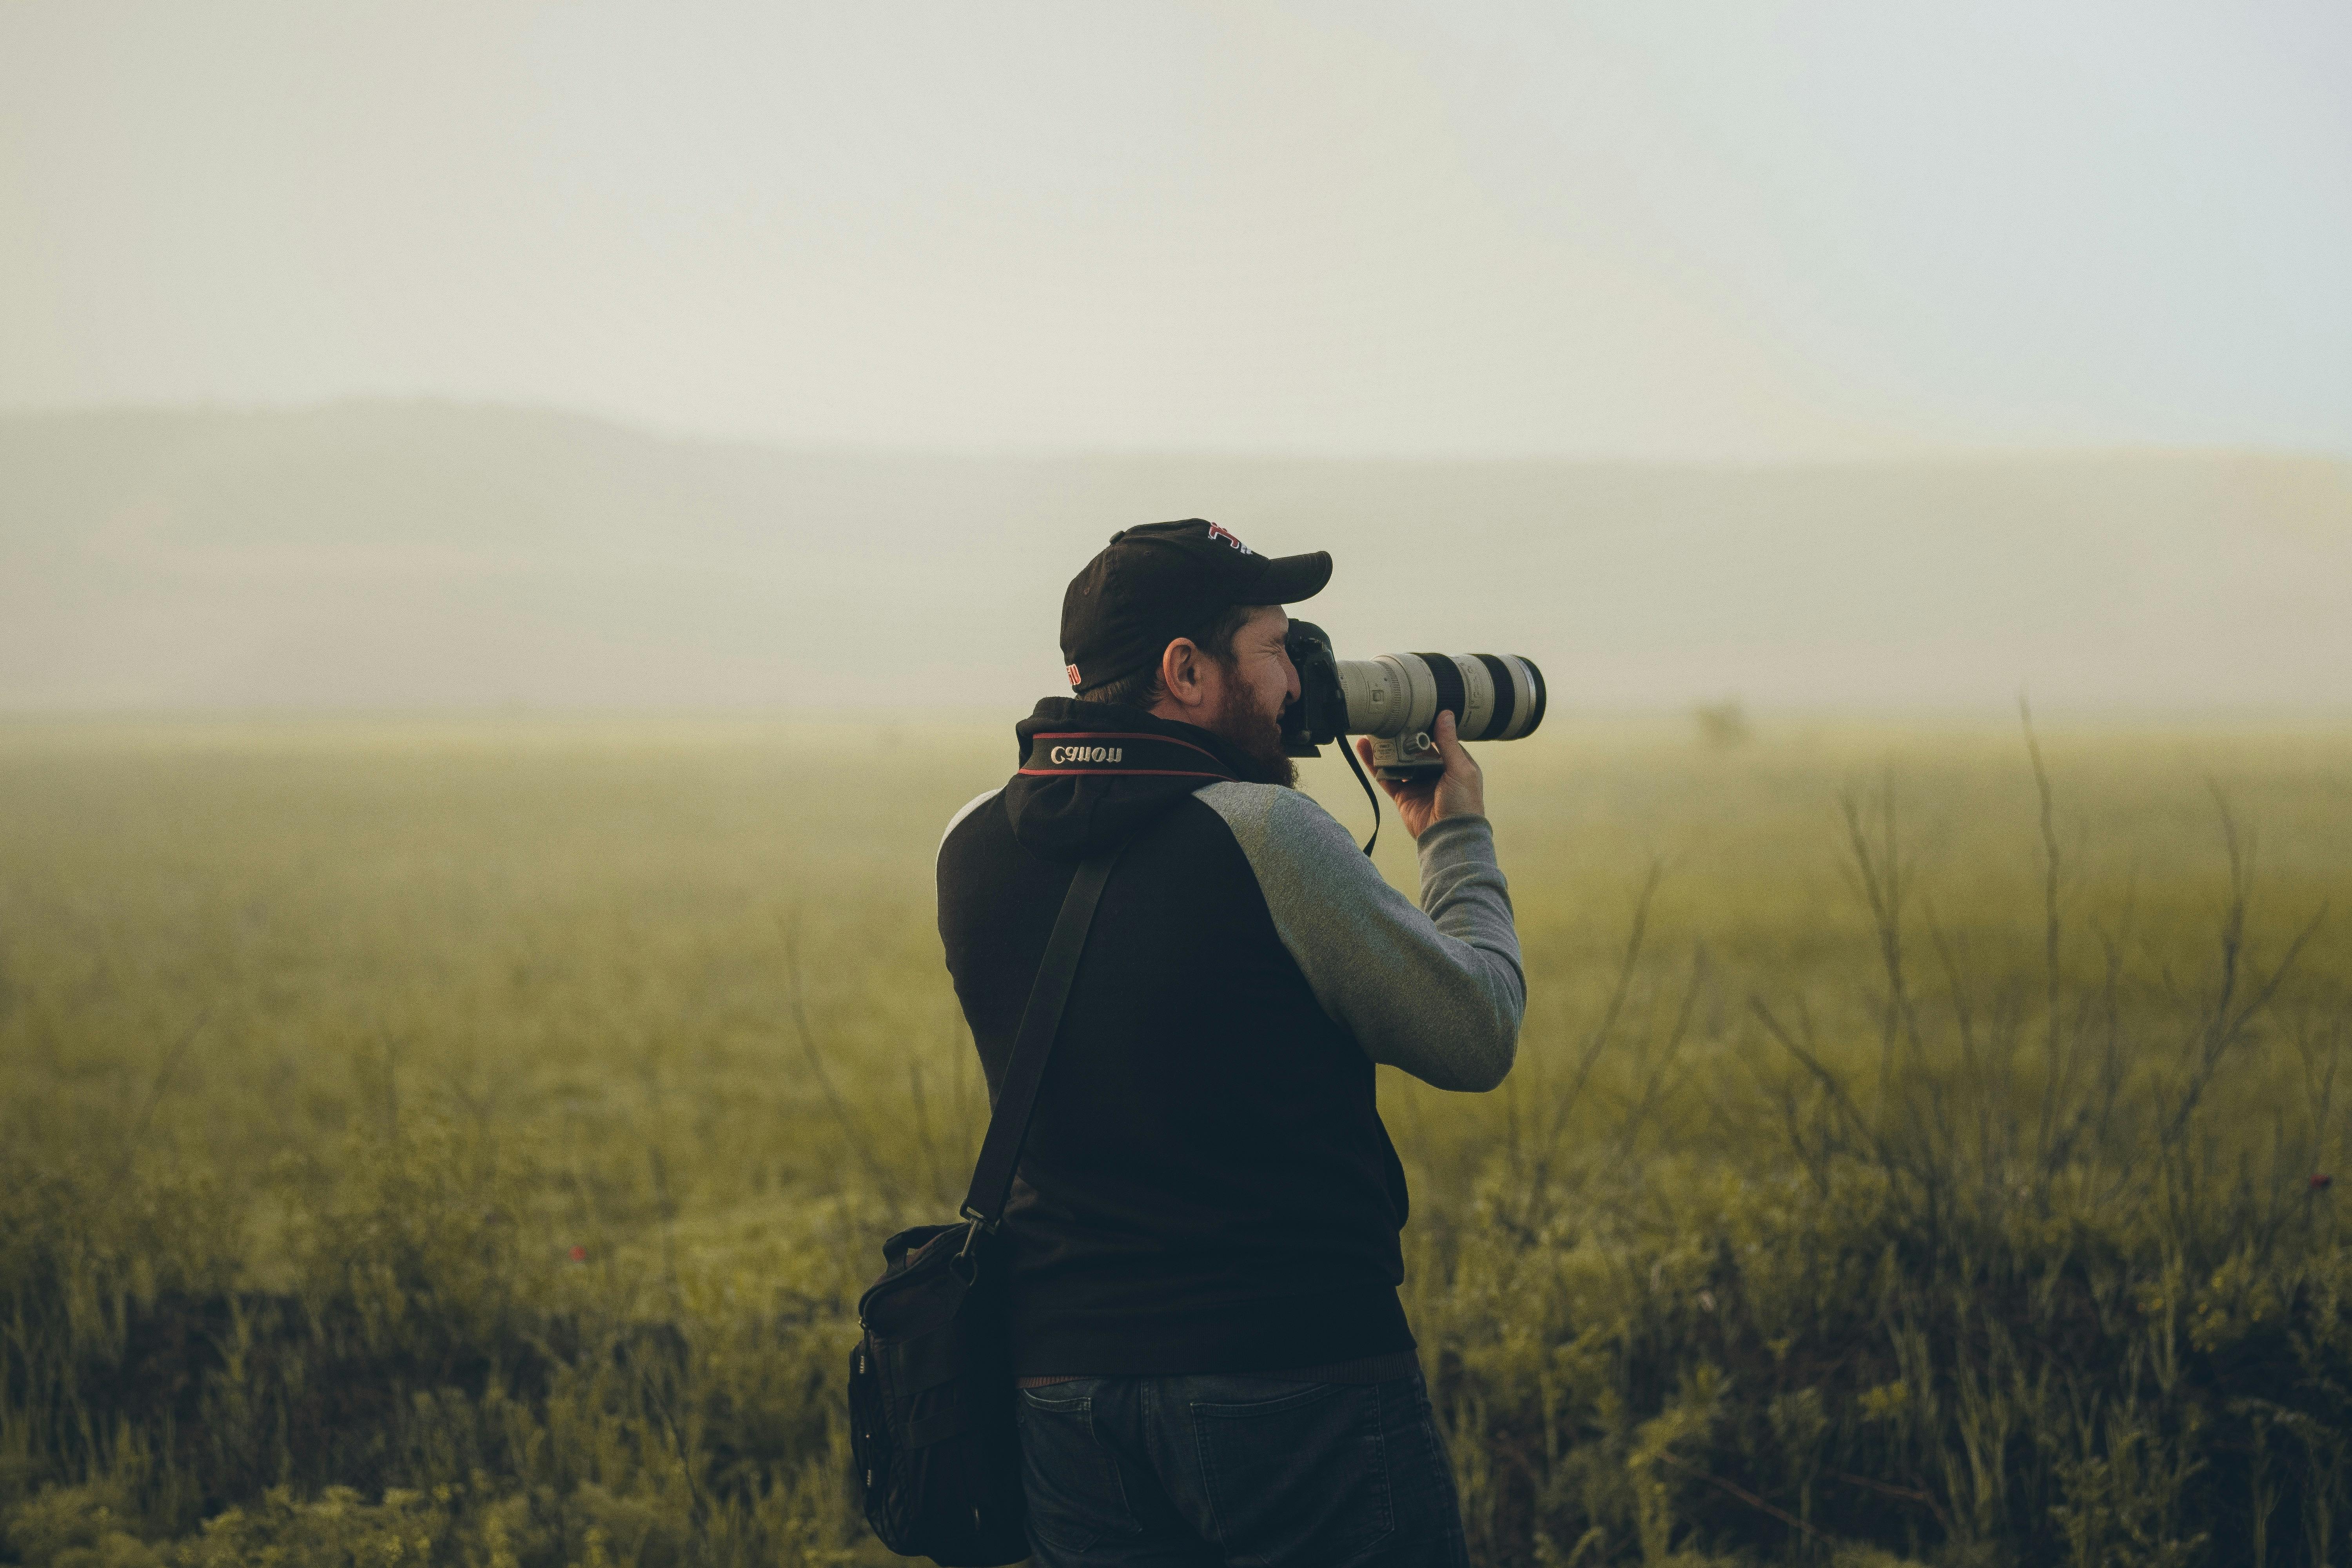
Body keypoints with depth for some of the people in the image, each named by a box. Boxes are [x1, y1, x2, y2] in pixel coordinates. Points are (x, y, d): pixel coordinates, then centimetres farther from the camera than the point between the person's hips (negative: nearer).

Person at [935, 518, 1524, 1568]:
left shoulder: (974, 848, 3)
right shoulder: (1263, 834, -15)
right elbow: (1478, 1039, -6)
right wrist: (1456, 835, 9)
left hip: (1060, 1390, 6)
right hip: (1296, 1380, -6)